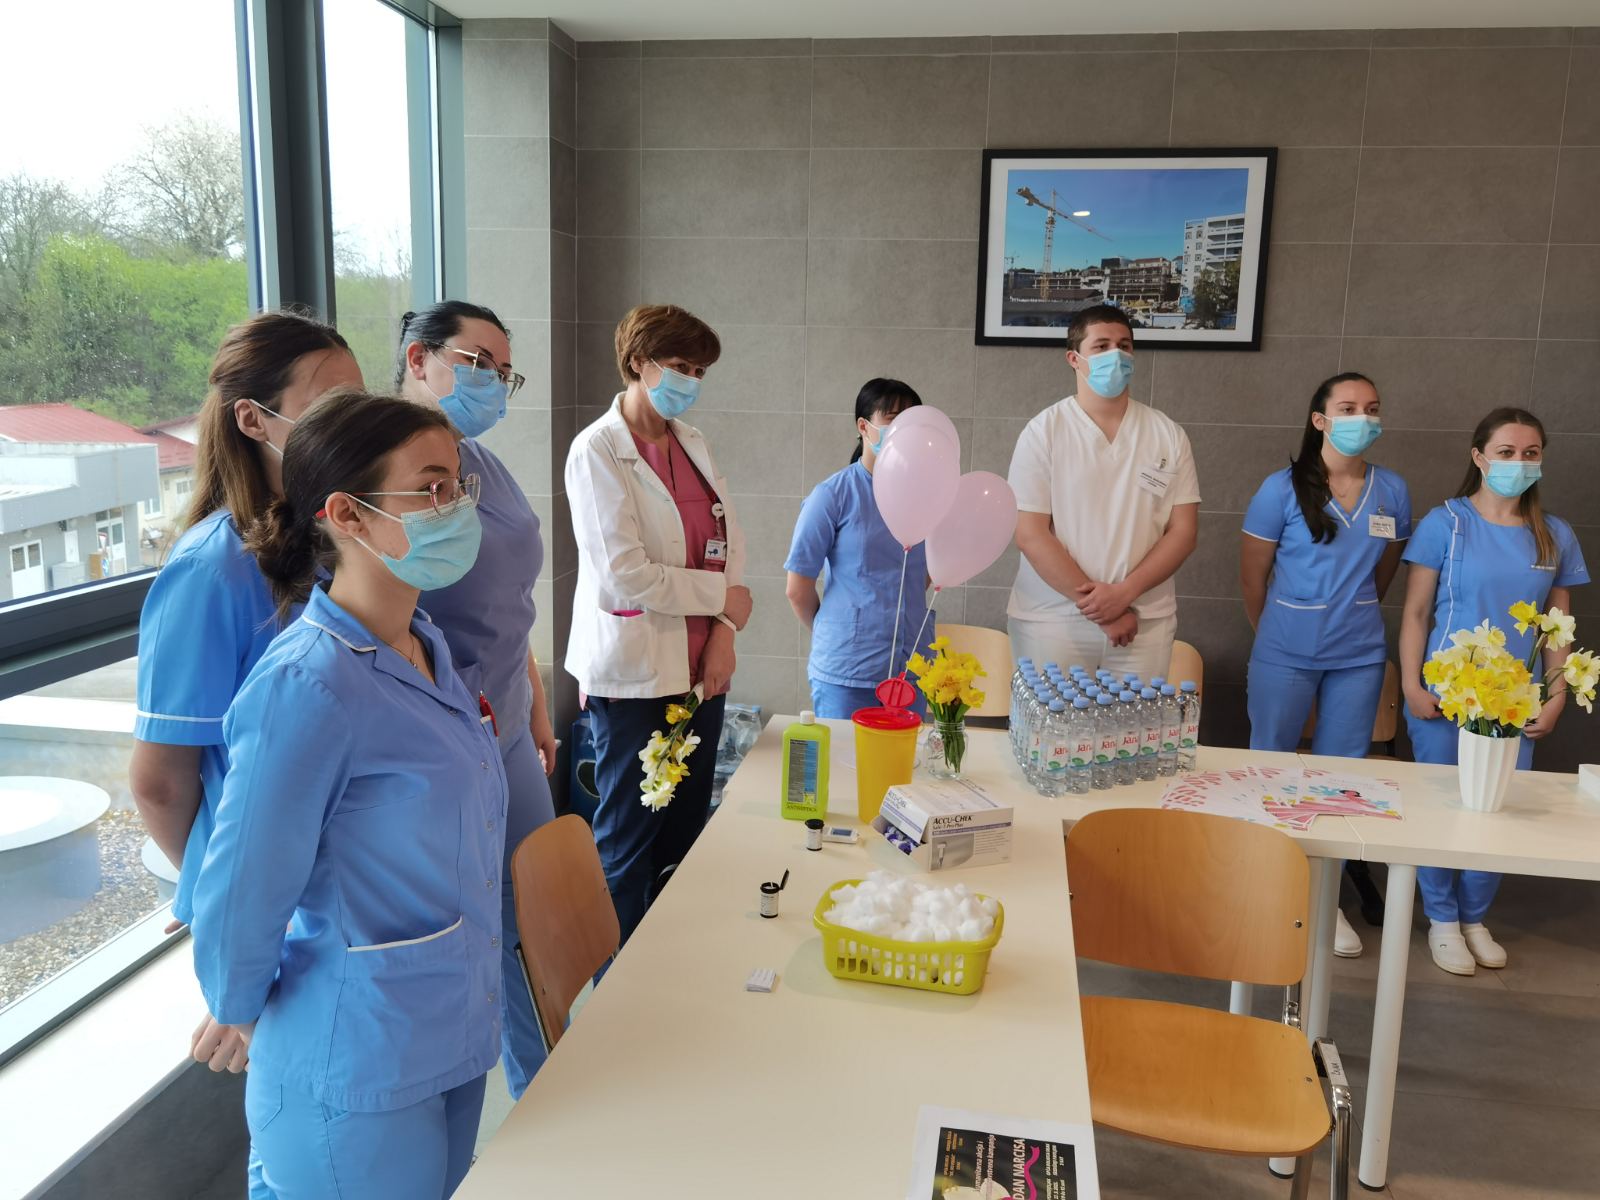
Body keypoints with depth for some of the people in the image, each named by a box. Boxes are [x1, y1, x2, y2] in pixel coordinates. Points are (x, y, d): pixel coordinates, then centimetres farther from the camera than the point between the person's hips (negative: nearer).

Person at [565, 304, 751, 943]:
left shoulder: (692, 444, 10)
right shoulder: (596, 451, -11)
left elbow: (729, 542, 8)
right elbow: (624, 576, -18)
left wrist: (724, 633, -5)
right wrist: (721, 594, -10)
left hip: (701, 665, 7)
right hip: (634, 674, -6)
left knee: (686, 834, 15)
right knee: (628, 843, 5)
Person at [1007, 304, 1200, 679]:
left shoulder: (1168, 434, 5)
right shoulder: (1043, 432, -4)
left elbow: (1183, 531, 3)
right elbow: (1030, 534, -9)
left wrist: (1124, 593, -12)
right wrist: (1100, 608, -12)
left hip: (1145, 620, 2)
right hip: (1051, 619, -2)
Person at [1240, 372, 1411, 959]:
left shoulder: (1392, 491, 2)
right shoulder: (1284, 487, -8)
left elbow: (1383, 572, 15)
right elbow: (1252, 574, -2)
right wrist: (1275, 635, 8)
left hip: (1359, 656, 3)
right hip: (1286, 655, -3)